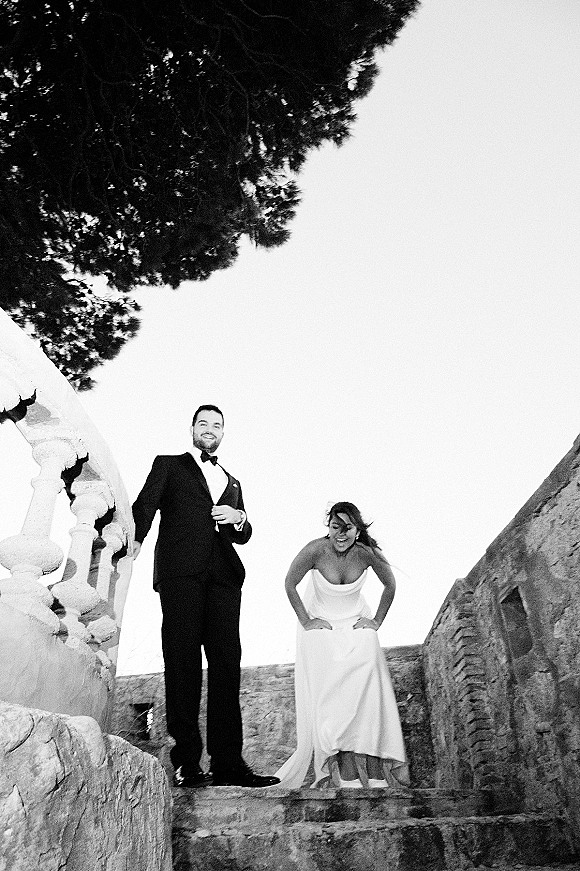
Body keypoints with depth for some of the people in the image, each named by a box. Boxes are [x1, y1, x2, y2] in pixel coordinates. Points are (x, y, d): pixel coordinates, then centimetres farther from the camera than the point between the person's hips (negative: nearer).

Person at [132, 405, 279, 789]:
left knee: (227, 664, -3)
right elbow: (143, 507, 4)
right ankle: (187, 762, -1)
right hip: (180, 571, -3)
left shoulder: (233, 482, 29)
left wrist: (238, 519, 2)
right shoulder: (169, 465, 18)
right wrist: (135, 539, -16)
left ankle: (228, 763, -1)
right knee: (183, 664, -6)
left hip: (223, 577, 4)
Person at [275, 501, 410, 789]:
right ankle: (333, 766, -9)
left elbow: (390, 586, 2)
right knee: (324, 693, -17)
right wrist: (305, 621, -7)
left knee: (365, 687, -20)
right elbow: (290, 584, -7)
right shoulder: (315, 550, -21)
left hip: (355, 623, 2)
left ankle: (368, 764, -15)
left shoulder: (367, 553, -16)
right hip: (320, 624, -1)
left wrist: (377, 621, 0)